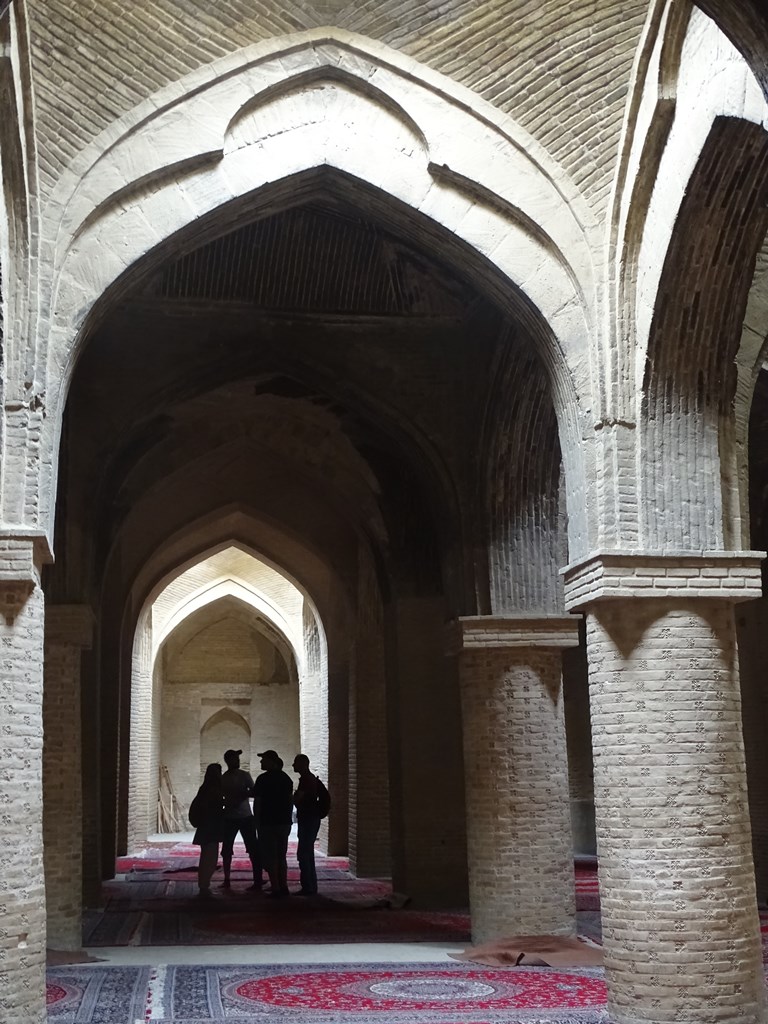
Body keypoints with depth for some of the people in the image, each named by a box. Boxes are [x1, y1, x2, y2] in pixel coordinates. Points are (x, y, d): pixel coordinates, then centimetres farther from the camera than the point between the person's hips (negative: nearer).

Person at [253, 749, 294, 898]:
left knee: (270, 858, -1)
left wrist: (258, 821, 1)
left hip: (268, 823, -6)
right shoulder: (286, 778, 9)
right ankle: (284, 888, 15)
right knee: (281, 857, 15)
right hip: (284, 822, 6)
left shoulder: (263, 779, -11)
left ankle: (276, 889, -4)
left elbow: (257, 802, -10)